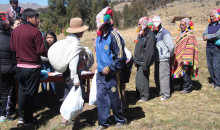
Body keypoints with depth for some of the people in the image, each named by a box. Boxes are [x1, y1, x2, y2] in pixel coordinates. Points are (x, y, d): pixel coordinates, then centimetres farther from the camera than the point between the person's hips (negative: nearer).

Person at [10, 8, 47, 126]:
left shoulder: (15, 30, 6)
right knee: (30, 93, 6)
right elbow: (41, 50, -15)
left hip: (19, 66, 6)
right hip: (32, 67, -6)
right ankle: (28, 119, 19)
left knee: (22, 91, 18)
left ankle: (21, 117, 23)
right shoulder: (35, 31, -14)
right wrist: (48, 52, 4)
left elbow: (12, 48, 10)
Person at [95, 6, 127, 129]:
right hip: (100, 73, 7)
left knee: (114, 99, 7)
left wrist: (109, 68, -16)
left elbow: (121, 57, -16)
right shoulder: (99, 36, 8)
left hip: (111, 74, -7)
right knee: (101, 97, 8)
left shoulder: (114, 36, -16)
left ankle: (120, 120, 31)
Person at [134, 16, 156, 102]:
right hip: (139, 62, 9)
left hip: (144, 62, -9)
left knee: (142, 79, -4)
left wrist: (146, 65, -21)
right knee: (138, 79, 14)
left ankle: (145, 96, 9)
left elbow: (149, 52, -20)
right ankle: (139, 94, 27)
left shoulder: (150, 36, -15)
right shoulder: (141, 35, 14)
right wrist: (136, 61, 19)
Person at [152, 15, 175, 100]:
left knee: (164, 76, -5)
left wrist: (170, 55, -2)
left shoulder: (164, 33, -12)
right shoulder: (154, 33, 13)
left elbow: (171, 46, -15)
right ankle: (160, 92, 29)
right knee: (157, 76, 15)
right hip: (157, 59, 9)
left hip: (163, 59, -9)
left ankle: (166, 94, 6)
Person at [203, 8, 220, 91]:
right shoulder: (209, 25, 15)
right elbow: (204, 36, 7)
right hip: (208, 48, 6)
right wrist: (212, 35, -10)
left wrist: (208, 37, -5)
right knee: (210, 67, 8)